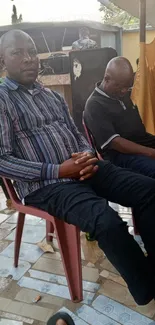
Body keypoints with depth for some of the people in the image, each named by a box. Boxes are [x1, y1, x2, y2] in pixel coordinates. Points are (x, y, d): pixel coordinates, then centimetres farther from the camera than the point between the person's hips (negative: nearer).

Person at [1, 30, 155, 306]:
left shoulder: (52, 96, 18)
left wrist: (88, 155, -4)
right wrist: (57, 171, -18)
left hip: (83, 168, 7)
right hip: (45, 184, -7)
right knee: (107, 222, -30)